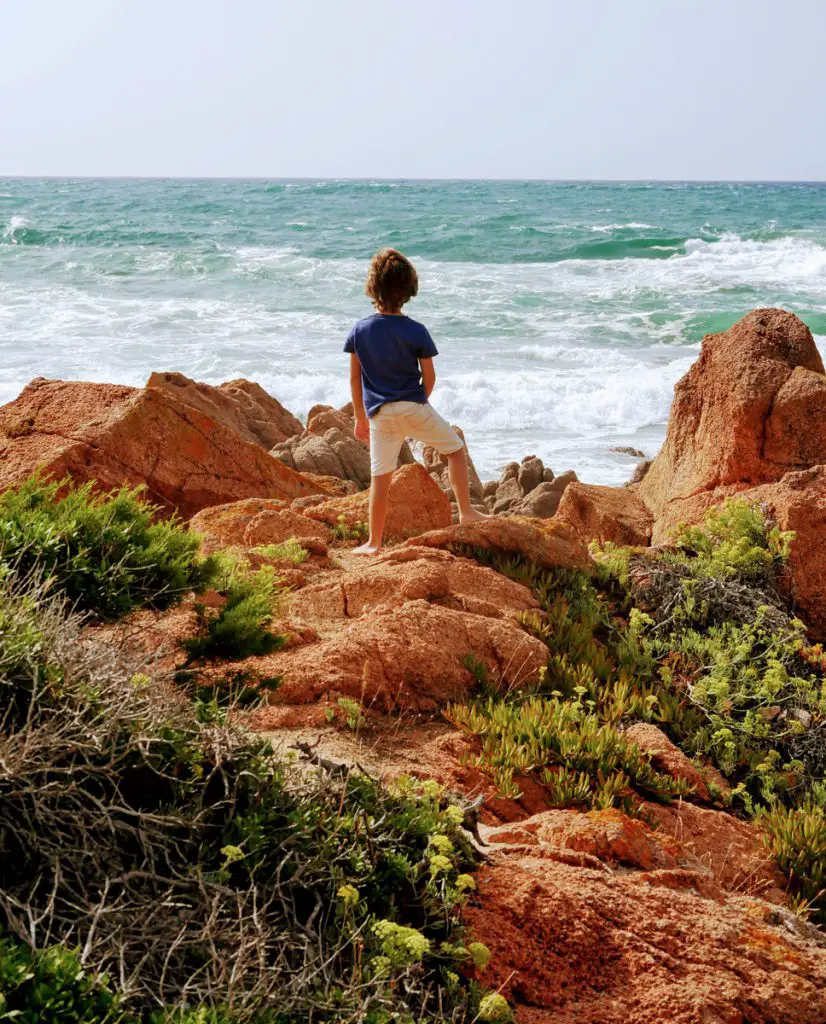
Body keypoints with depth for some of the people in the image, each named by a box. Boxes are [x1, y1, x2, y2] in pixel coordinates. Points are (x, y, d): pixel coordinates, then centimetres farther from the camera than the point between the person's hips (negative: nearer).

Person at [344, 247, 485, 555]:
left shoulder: (359, 330, -1)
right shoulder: (416, 332, -8)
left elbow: (355, 378, 5)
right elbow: (429, 378, -2)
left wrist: (360, 417, 15)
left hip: (379, 414, 3)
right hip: (414, 407, -2)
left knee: (380, 477, 7)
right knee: (456, 449, 17)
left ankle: (374, 542, 11)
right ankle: (466, 511, 14)